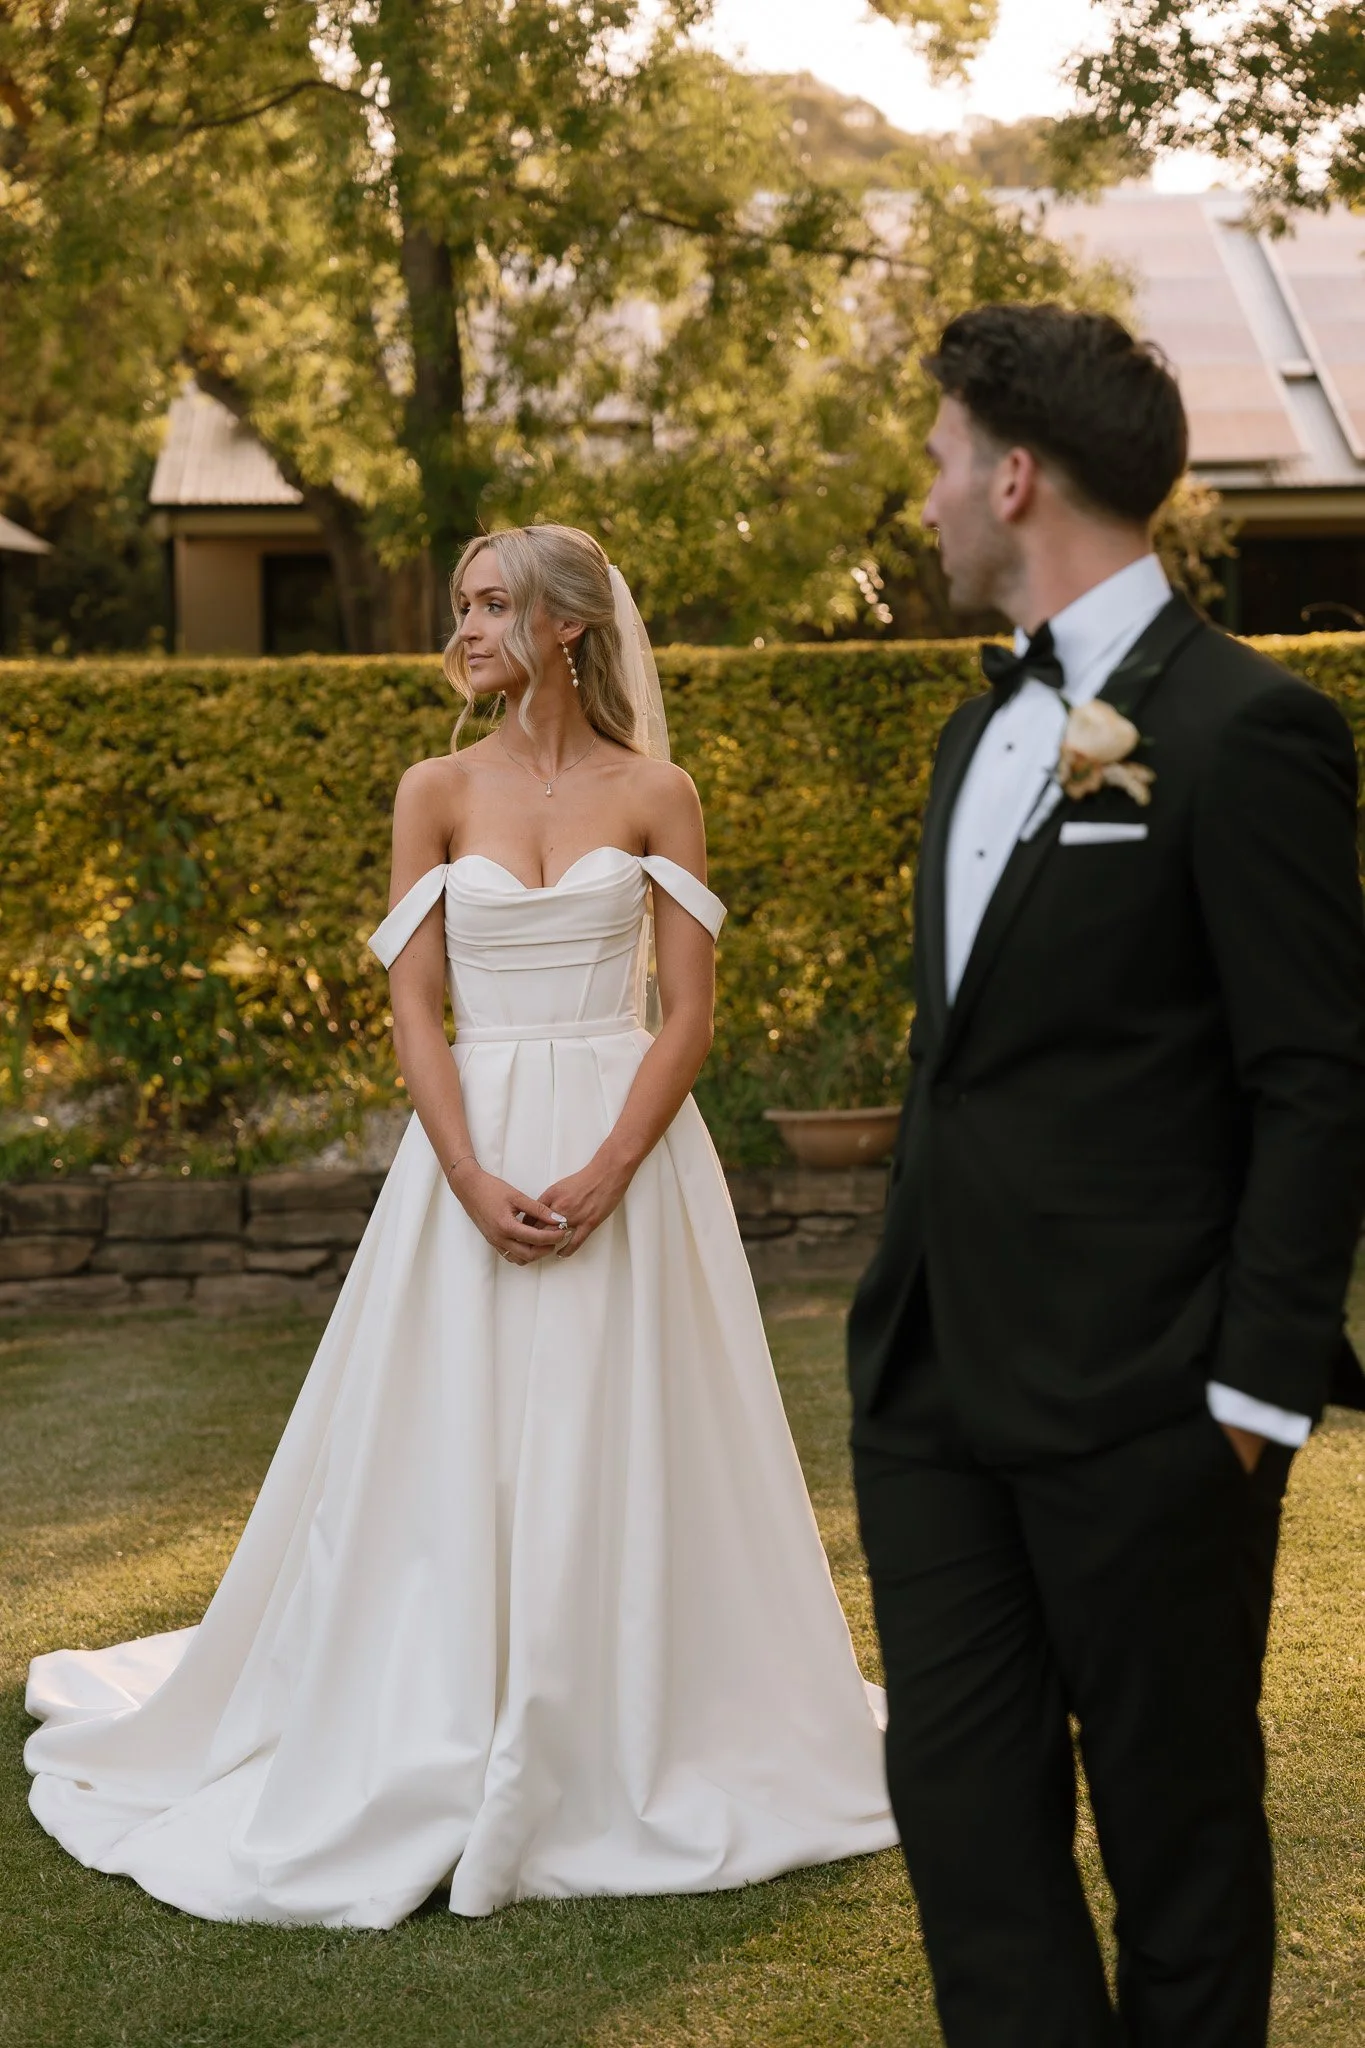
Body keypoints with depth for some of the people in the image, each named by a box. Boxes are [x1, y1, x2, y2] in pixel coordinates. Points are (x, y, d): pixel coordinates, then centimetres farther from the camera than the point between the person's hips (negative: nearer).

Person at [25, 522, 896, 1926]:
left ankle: (637, 1758, 17)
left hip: (628, 1150, -1)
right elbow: (414, 1010, 0)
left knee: (621, 1462, 2)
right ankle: (442, 1767, 15)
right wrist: (476, 1185, -13)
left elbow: (690, 1015, -3)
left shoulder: (654, 794, 2)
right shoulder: (438, 792, 5)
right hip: (473, 1147, 1)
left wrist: (604, 1177, -15)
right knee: (453, 1457, 2)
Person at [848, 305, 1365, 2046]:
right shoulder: (983, 731, 15)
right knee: (961, 1798, 9)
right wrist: (908, 1318, 17)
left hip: (1139, 1402, -8)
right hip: (935, 1380, 8)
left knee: (1175, 1818, 8)